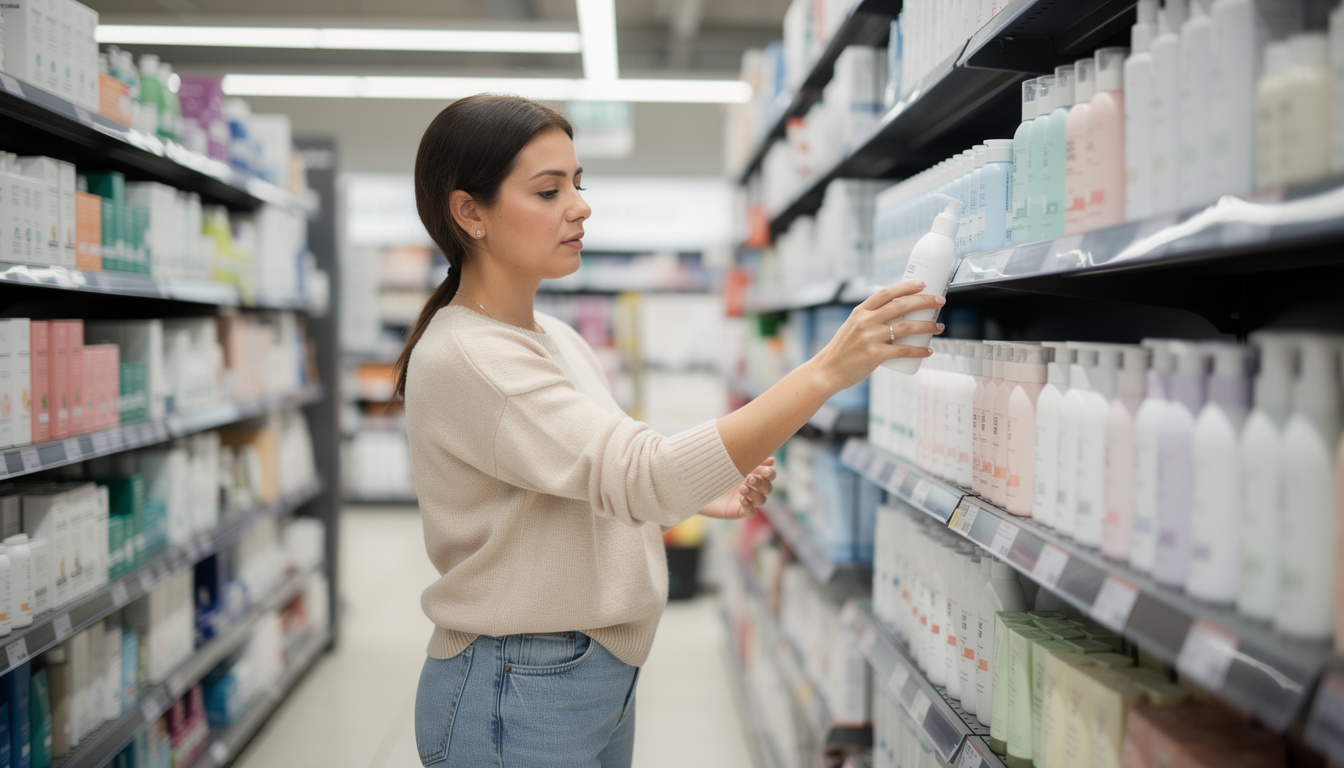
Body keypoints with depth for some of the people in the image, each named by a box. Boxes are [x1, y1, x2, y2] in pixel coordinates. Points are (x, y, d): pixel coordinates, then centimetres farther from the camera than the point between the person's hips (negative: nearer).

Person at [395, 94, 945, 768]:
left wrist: (700, 496, -2)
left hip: (601, 677, 8)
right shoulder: (463, 359, -21)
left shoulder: (556, 338, 8)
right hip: (518, 699, -8)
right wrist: (829, 370, -35)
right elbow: (643, 475, -31)